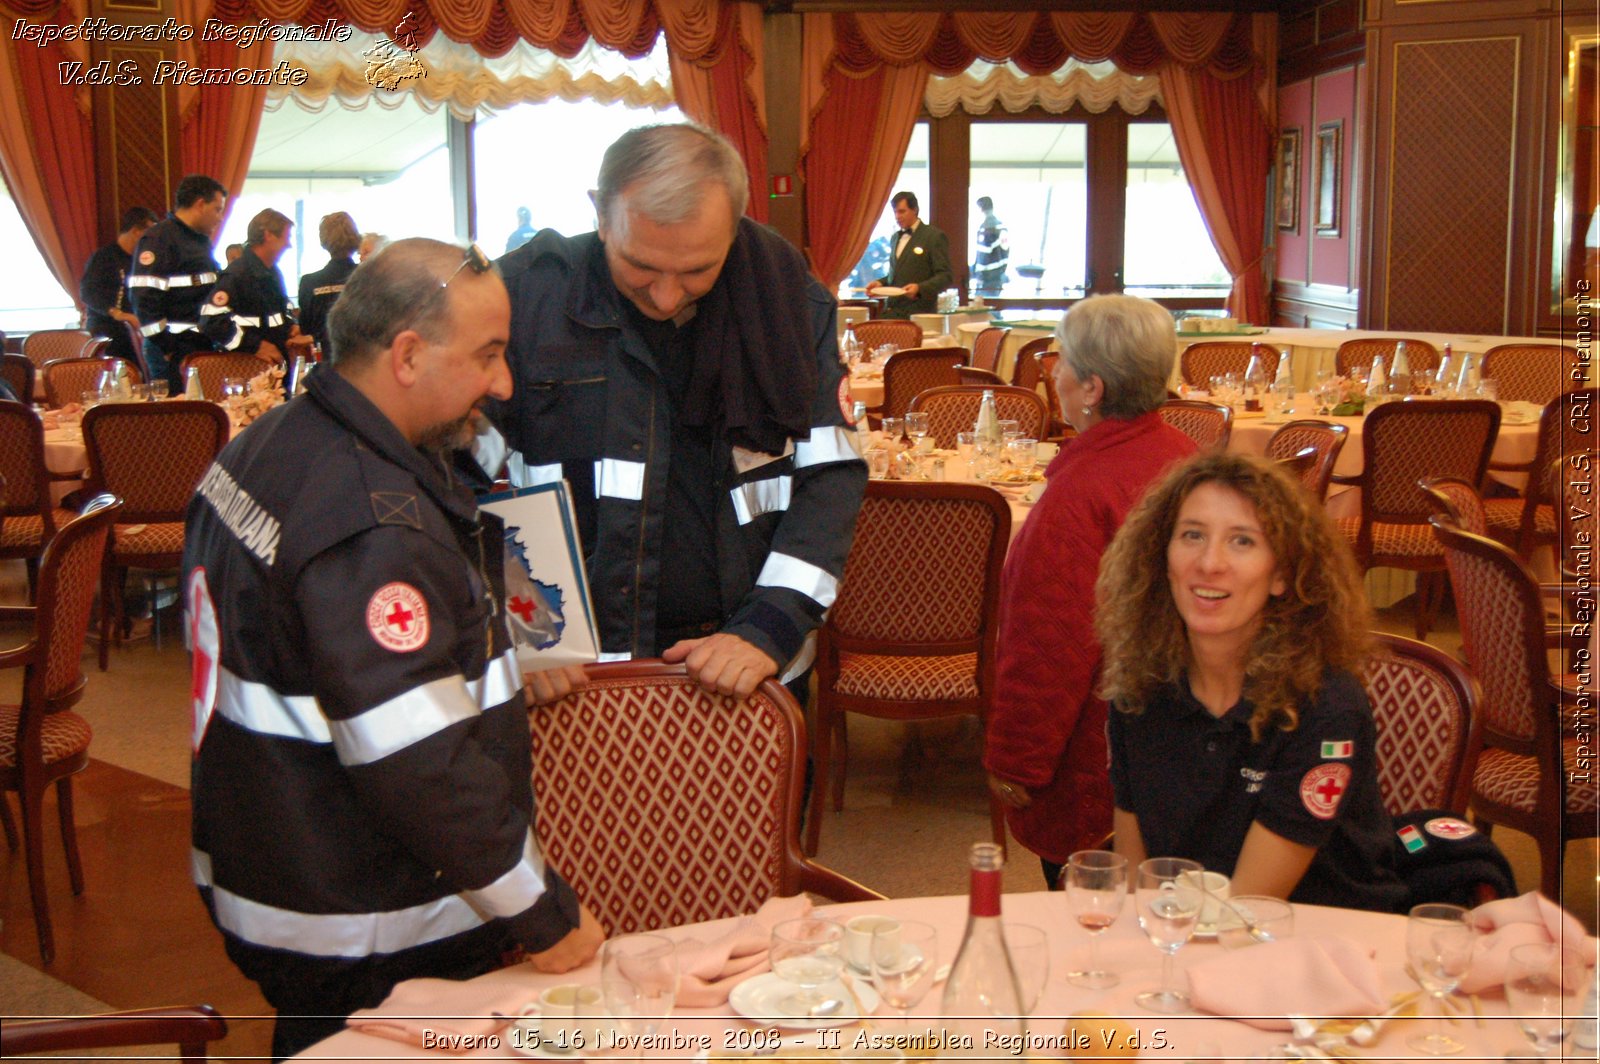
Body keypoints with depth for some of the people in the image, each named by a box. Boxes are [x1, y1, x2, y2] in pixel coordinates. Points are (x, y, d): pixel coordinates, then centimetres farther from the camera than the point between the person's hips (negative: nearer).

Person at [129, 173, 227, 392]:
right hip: (173, 352, -9)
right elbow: (144, 298, -17)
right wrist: (167, 348, -18)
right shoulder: (159, 238, -10)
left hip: (203, 347, 9)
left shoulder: (202, 240, 19)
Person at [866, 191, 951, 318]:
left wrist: (919, 288, -23)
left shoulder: (935, 236, -2)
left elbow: (945, 277, -8)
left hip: (918, 312, -6)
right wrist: (880, 283, 8)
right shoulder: (896, 237, 20)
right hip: (892, 312, 6)